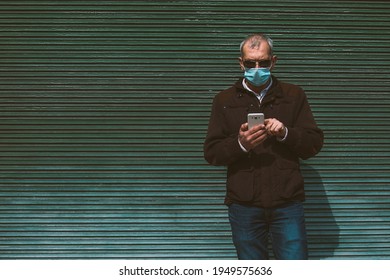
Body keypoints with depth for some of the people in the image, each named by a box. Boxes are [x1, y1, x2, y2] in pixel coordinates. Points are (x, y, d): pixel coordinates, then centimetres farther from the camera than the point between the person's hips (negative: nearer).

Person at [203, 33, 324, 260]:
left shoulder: (294, 96, 10)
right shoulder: (225, 100, 9)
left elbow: (315, 143, 6)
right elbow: (211, 152, 4)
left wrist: (285, 133, -13)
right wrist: (240, 144, -16)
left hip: (287, 202, 0)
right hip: (244, 205, 1)